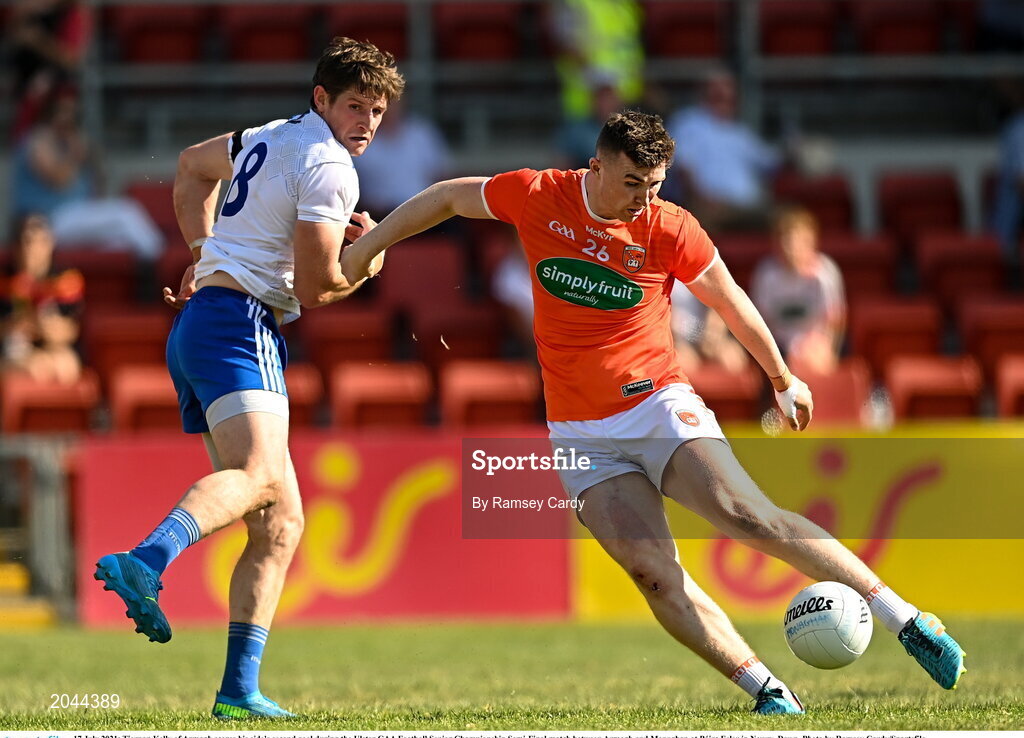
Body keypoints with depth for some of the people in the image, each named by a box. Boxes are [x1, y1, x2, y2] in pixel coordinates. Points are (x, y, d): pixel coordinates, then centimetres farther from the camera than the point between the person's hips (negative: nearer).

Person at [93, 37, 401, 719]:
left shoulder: (270, 139, 20)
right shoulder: (328, 168, -8)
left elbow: (193, 165, 39)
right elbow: (316, 288, -10)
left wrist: (204, 254, 37)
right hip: (240, 325, -10)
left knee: (280, 522, 8)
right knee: (257, 473, -34)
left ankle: (239, 689, -1)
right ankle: (145, 563, -59)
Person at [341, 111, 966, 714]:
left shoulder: (670, 229, -7)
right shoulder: (537, 198, -3)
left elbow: (729, 300, 7)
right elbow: (451, 197, 14)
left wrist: (783, 379, 18)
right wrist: (368, 247, 20)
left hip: (659, 406, -2)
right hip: (582, 434, 2)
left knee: (748, 517, -22)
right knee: (654, 573, -17)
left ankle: (908, 621, -19)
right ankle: (767, 691, -15)